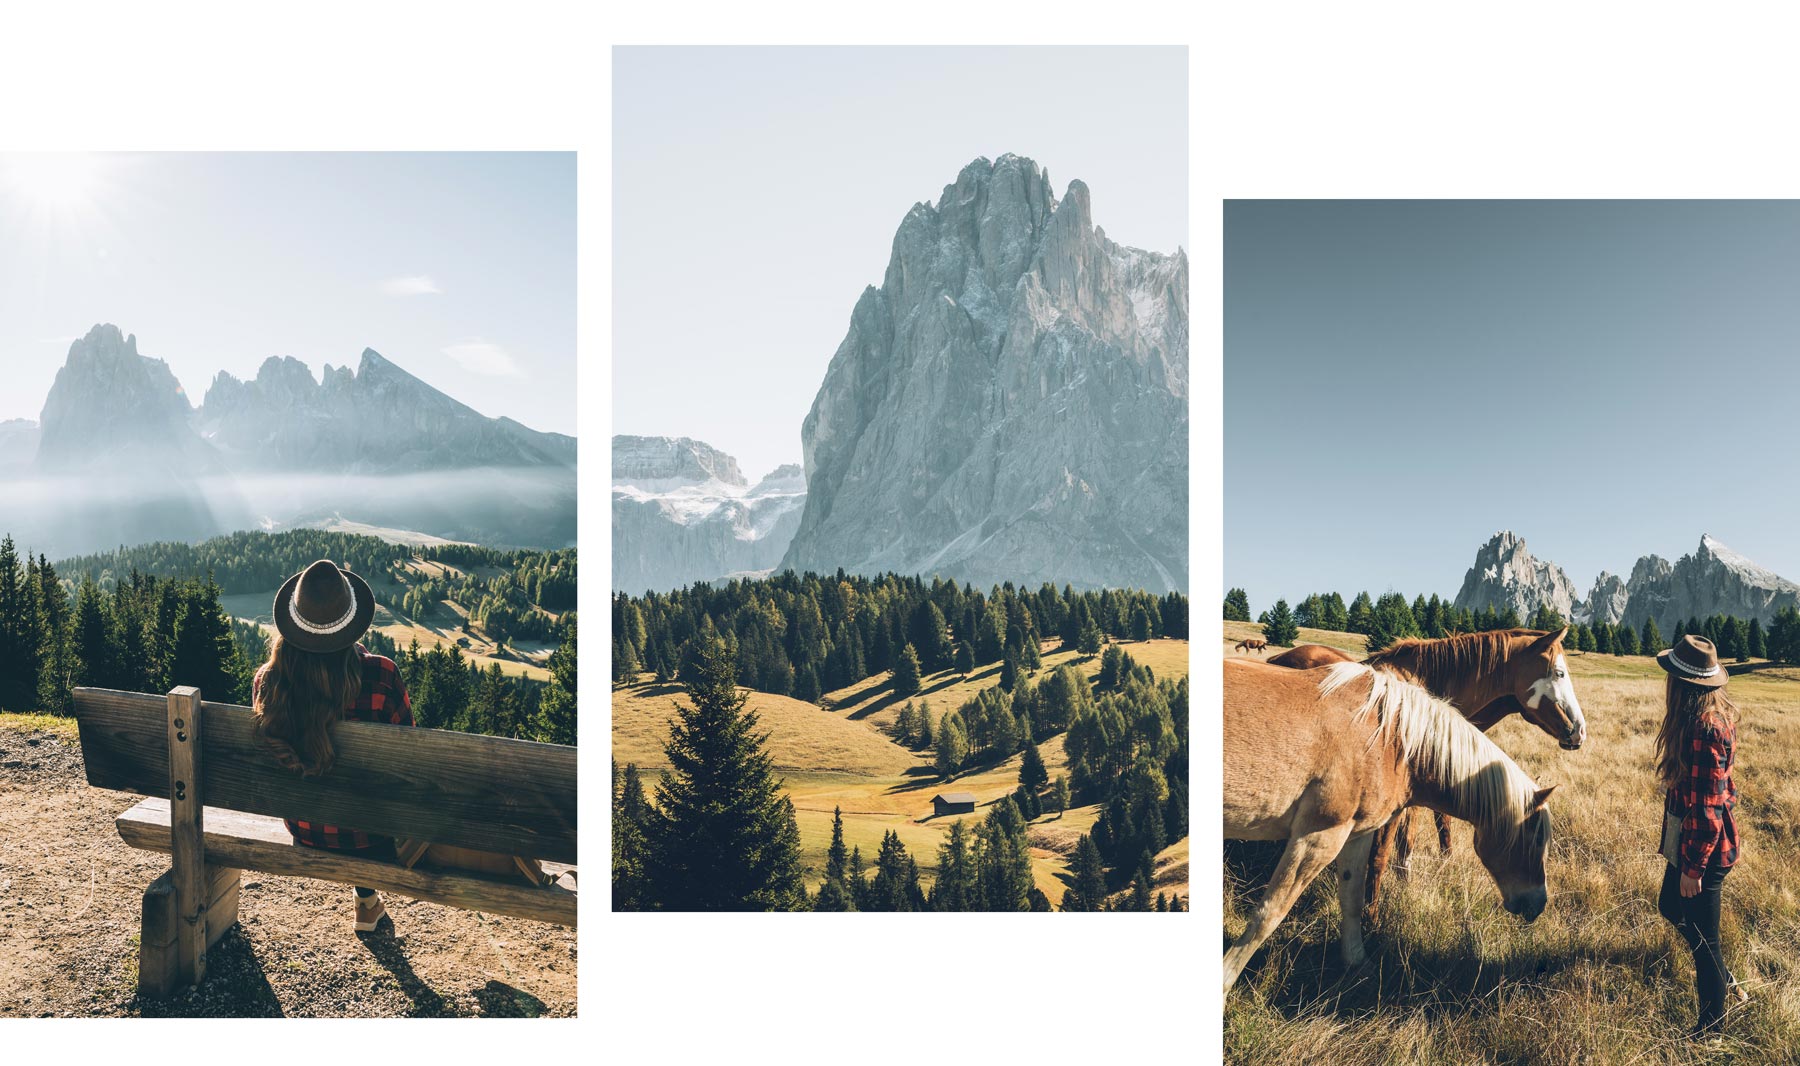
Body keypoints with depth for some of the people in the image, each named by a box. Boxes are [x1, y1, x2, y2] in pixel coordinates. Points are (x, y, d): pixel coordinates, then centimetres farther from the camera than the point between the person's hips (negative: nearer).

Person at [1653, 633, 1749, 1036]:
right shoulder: (1716, 715, 1)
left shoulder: (1703, 729, -29)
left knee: (1701, 933, 7)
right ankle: (1724, 980, 43)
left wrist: (1693, 867, -19)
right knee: (1671, 906, 26)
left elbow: (1706, 808, -26)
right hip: (1691, 838, 10)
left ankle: (1713, 1019, 24)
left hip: (1702, 845, -10)